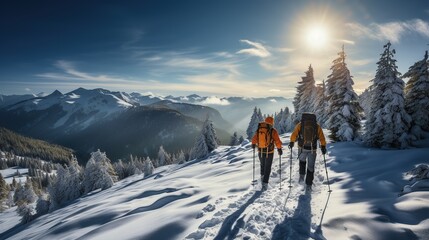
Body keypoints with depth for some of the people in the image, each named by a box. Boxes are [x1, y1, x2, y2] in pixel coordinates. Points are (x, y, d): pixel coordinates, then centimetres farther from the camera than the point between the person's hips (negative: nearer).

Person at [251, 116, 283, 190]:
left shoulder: (259, 129, -3)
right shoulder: (273, 131, -11)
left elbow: (254, 138, 7)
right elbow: (277, 141, -14)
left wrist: (253, 144, 25)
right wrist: (279, 149, -1)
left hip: (260, 152, 3)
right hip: (269, 152, -3)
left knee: (262, 165, 27)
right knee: (267, 168, 7)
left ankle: (262, 177, 43)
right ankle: (265, 183, 1)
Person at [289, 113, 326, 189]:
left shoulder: (300, 124, 4)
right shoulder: (317, 126, 7)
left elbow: (294, 134, -4)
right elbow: (322, 138, 2)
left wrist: (292, 142, 6)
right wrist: (323, 146, 6)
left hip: (302, 148, 0)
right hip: (312, 149, 0)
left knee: (302, 161, 29)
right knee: (311, 167, 11)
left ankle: (302, 175, 14)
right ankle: (309, 184, 11)